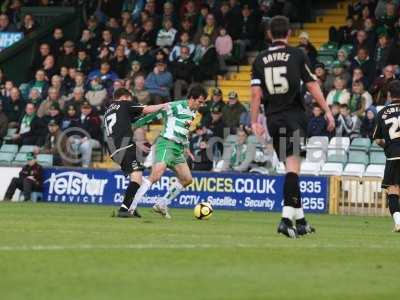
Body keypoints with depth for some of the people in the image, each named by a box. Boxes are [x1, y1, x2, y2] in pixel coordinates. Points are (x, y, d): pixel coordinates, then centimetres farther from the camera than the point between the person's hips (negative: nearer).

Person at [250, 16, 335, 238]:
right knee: (293, 167, -9)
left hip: (274, 119, 4)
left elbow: (256, 93, 1)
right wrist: (328, 112, -1)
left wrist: (255, 122, 3)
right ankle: (287, 218, -24)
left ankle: (301, 221, 16)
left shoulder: (260, 59, 8)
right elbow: (312, 86, -5)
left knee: (291, 168, 13)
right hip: (294, 116, -4)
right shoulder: (297, 55, -1)